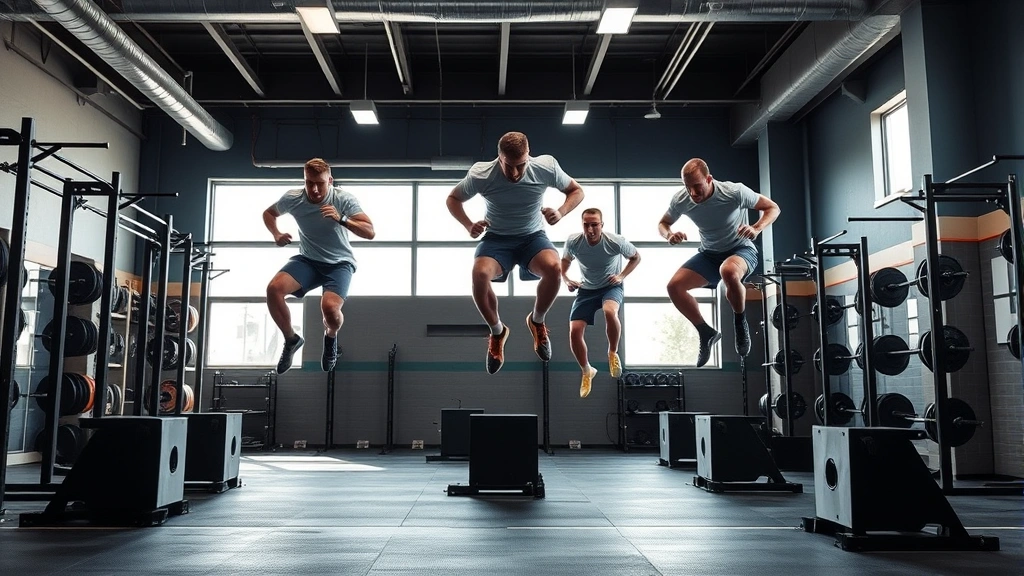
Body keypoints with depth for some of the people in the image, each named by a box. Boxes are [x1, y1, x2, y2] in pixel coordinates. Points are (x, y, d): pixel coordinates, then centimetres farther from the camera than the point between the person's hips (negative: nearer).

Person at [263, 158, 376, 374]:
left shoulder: (344, 199, -17)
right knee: (273, 289, -23)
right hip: (307, 260, 3)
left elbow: (370, 233, -21)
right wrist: (276, 234, -6)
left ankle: (330, 336, 10)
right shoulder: (292, 198, -8)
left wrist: (341, 219, -35)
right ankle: (291, 339, 4)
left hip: (339, 263, -3)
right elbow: (268, 213, 14)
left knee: (329, 307, -30)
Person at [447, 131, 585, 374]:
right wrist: (468, 225, -18)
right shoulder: (480, 174, -18)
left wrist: (561, 212, -19)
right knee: (480, 274, -34)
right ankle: (497, 331, -2)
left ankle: (536, 321, 0)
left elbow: (576, 191, 2)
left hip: (533, 236, 1)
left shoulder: (546, 167, -15)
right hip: (496, 238, 0)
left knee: (554, 268, -34)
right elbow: (453, 199, 1)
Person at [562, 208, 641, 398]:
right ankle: (587, 371, 17)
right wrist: (566, 280, -10)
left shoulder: (616, 241, -23)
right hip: (586, 290, 3)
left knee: (610, 312, -39)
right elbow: (565, 261, 7)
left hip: (611, 286, -3)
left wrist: (621, 276, -14)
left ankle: (613, 353, -9)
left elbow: (636, 257, -1)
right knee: (574, 332, -12)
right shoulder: (573, 242, -17)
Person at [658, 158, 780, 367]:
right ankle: (707, 333, 4)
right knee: (674, 286, -17)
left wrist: (756, 228, -33)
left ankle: (740, 323, -12)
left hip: (741, 250, -5)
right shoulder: (681, 199, -15)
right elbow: (663, 224, 4)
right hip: (709, 254, 5)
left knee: (729, 271, -41)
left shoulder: (734, 192, -25)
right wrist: (669, 235, -21)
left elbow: (773, 208, -12)